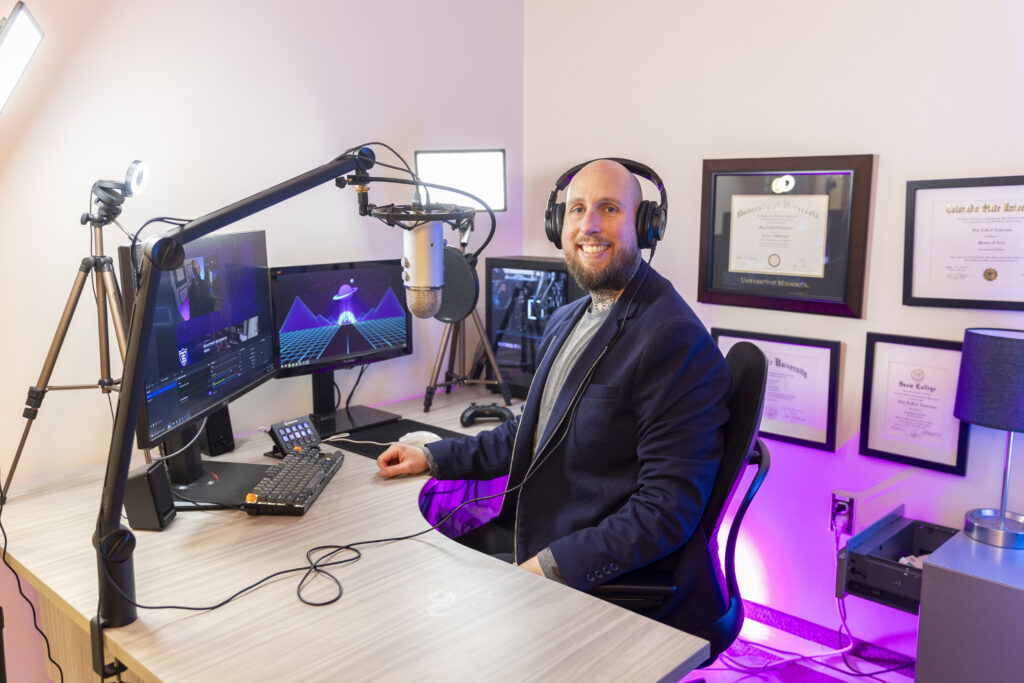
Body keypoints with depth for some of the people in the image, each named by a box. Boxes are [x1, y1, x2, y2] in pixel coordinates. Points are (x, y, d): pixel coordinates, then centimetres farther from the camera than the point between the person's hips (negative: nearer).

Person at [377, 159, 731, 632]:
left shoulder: (679, 342, -20)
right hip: (534, 535, 9)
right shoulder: (566, 321, 11)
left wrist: (548, 567, -27)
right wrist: (434, 458, 13)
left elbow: (668, 508, -23)